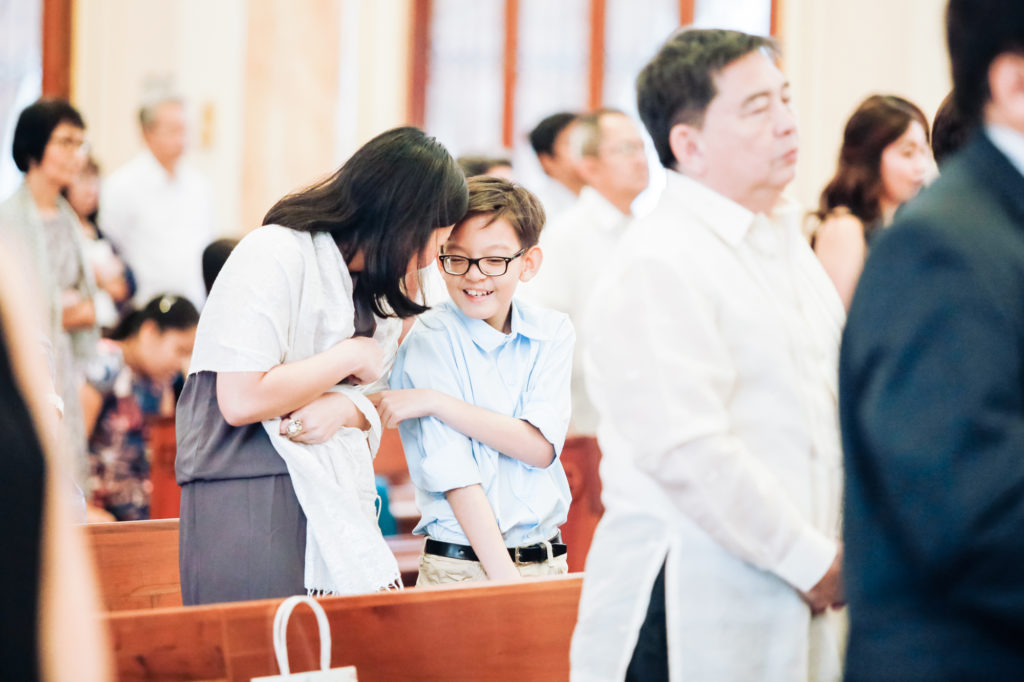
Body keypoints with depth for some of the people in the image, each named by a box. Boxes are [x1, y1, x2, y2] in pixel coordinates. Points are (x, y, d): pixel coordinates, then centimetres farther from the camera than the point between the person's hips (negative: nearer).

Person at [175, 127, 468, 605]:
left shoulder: (372, 286, 17)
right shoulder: (274, 255, -11)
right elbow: (241, 400, -19)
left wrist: (347, 407, -8)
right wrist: (350, 358, -8)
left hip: (337, 509, 8)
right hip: (251, 507, -8)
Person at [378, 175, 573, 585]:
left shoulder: (553, 333, 10)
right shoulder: (428, 341, -3)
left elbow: (541, 447, -4)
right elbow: (455, 476, -11)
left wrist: (436, 402, -11)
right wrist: (505, 581, -18)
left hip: (548, 564, 4)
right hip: (462, 568, -4)